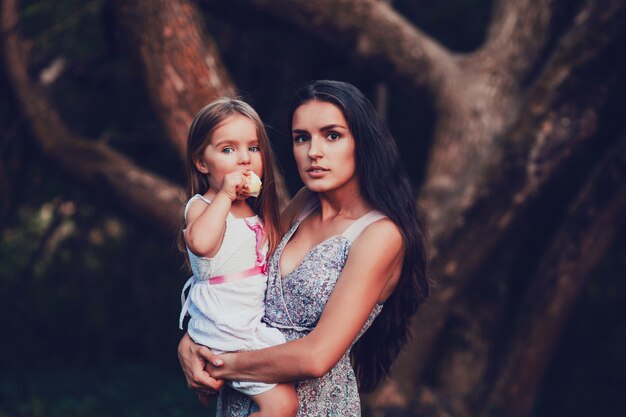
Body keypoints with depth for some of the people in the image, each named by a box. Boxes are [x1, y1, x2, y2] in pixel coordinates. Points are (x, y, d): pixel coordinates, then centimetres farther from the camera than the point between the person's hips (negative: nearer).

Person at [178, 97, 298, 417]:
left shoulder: (257, 209, 11)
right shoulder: (202, 206, -13)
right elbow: (201, 242, -38)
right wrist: (225, 195, -29)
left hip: (256, 324, 8)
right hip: (226, 333, -8)